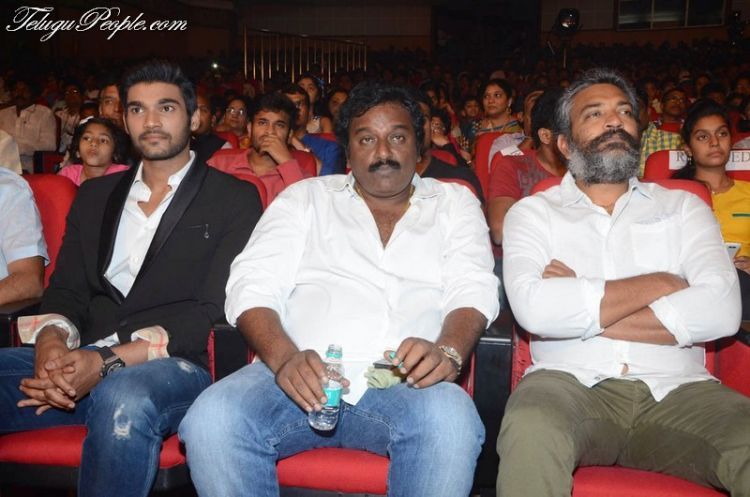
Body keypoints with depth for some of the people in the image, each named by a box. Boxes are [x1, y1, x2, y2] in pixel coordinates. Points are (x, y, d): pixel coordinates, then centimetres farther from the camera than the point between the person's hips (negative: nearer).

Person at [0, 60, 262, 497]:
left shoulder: (234, 200, 6)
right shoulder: (95, 195, 22)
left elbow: (211, 311, -5)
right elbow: (65, 291, 15)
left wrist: (108, 361, -16)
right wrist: (52, 340, -11)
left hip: (174, 365, -3)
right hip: (77, 362, 4)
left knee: (123, 399, -38)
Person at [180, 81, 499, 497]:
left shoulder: (454, 203, 22)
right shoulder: (306, 198, 20)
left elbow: (474, 291, 7)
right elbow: (253, 286, 8)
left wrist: (447, 351, -18)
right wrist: (283, 358, -15)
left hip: (403, 382, 0)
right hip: (302, 373, 1)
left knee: (451, 420, -35)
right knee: (211, 420, -29)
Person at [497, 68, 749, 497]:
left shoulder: (683, 207, 16)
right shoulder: (533, 212, 11)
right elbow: (534, 309, -11)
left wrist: (581, 309, -6)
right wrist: (658, 283, -3)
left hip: (677, 390, 3)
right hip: (571, 383, -2)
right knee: (530, 431, -36)